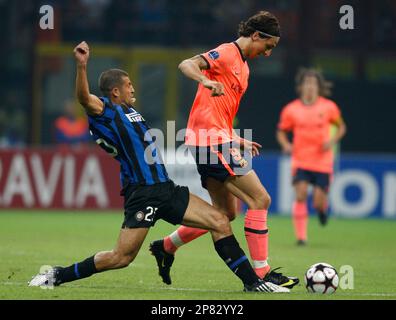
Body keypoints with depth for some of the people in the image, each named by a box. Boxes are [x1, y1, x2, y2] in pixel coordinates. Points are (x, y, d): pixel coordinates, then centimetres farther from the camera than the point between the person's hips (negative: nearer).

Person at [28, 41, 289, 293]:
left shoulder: (130, 111, 22)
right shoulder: (105, 112, -5)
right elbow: (84, 98, -27)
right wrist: (82, 66, -43)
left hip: (166, 188, 8)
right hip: (142, 194, -8)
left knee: (219, 222, -1)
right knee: (122, 257, -10)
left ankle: (252, 281, 4)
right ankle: (59, 275, 5)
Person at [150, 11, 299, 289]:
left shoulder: (242, 65, 22)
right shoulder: (226, 53, -7)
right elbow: (187, 65, -23)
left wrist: (238, 141, 22)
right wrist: (206, 81, -42)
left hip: (217, 142, 10)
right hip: (211, 141, -10)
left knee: (227, 212, 15)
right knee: (260, 199, -12)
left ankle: (166, 246, 24)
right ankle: (262, 273, -11)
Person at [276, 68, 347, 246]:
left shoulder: (329, 107, -2)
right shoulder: (291, 109, -2)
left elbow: (341, 126, 12)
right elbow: (281, 131, 11)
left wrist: (333, 140, -7)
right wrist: (286, 144, -9)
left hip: (322, 162, 0)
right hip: (300, 161, 0)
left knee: (318, 203, -4)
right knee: (301, 195, -19)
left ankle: (322, 208, 36)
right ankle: (301, 236, -10)